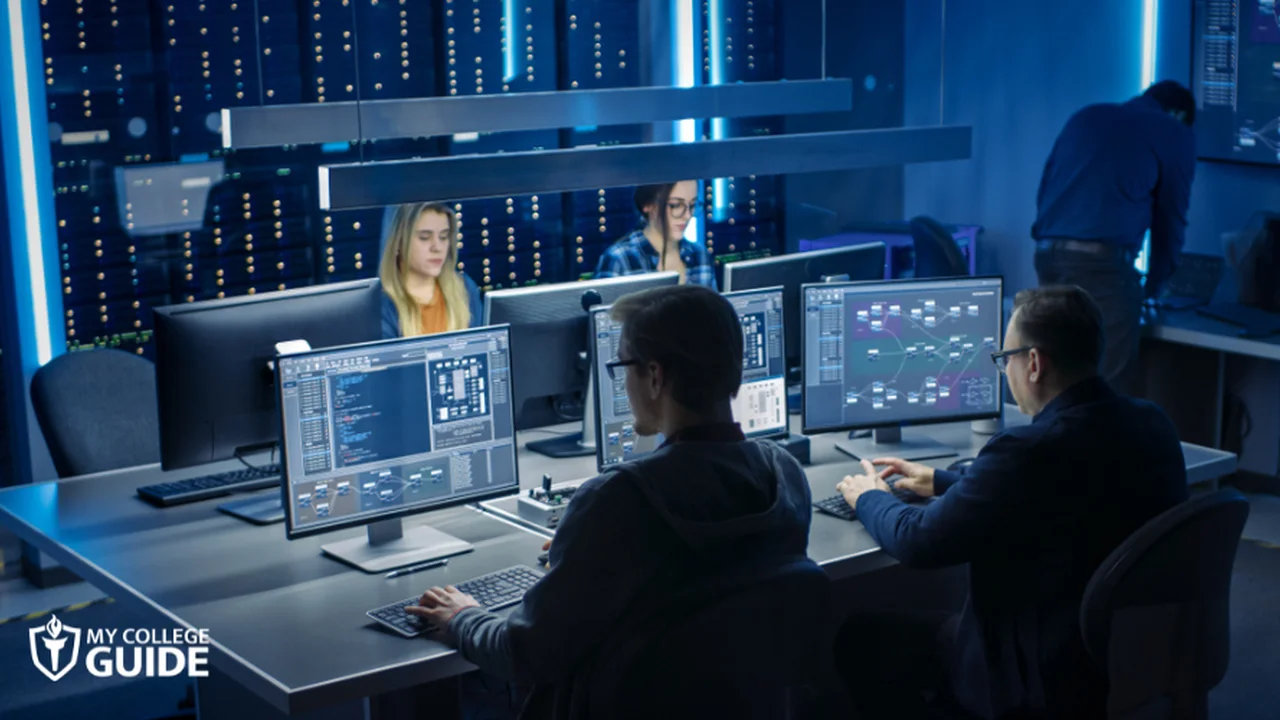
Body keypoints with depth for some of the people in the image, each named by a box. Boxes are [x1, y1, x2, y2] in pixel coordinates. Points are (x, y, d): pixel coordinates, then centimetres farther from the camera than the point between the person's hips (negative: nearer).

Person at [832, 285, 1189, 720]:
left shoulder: (1030, 451, -27)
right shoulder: (1153, 424, -2)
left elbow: (918, 542, -15)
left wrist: (869, 498, 6)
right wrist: (942, 482, 23)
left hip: (1051, 683, -8)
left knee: (858, 639, 7)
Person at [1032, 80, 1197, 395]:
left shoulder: (1085, 116, 25)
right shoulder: (1175, 135, 10)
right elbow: (1171, 217, 13)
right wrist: (1154, 287, 25)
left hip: (1048, 254, 6)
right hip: (1104, 262, -6)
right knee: (1109, 388, 0)